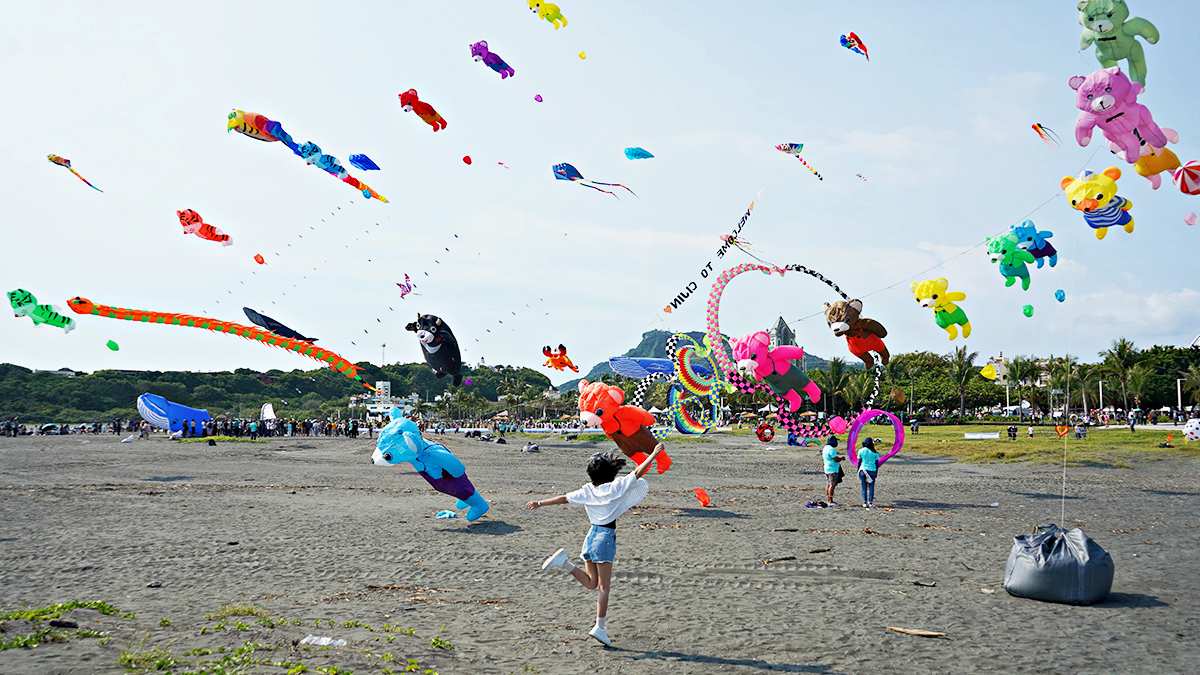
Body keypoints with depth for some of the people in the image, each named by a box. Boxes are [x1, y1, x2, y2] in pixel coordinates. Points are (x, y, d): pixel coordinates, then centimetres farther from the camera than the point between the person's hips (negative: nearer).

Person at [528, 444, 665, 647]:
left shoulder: (588, 490, 5)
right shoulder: (615, 487, -8)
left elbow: (563, 498, 9)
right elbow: (638, 472, -9)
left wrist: (540, 503, 19)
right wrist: (654, 453, -3)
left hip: (591, 535, 5)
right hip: (606, 537, -5)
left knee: (591, 582, 16)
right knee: (604, 586, -2)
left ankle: (565, 563, -4)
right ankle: (600, 627, -4)